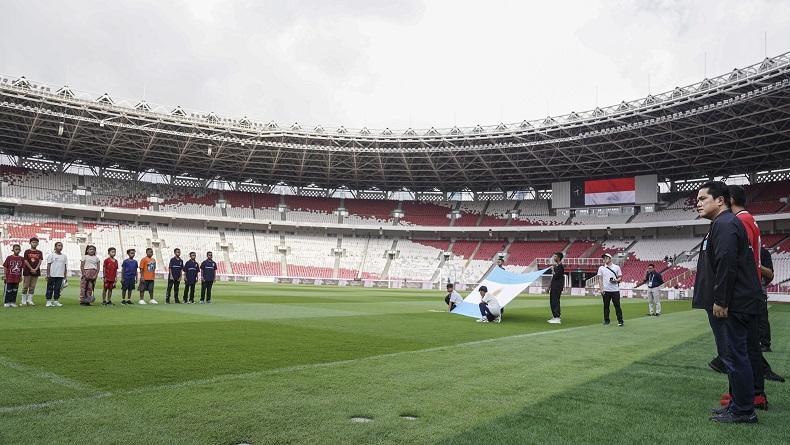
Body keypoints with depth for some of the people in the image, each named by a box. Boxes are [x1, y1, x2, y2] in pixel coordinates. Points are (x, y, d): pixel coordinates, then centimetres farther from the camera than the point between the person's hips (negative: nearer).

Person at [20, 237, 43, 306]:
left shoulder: (40, 252, 10)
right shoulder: (27, 251, 2)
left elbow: (40, 261, 3)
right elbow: (26, 261, -4)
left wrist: (36, 269, -11)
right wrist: (31, 269, -12)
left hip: (36, 272, 3)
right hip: (27, 271, -3)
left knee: (32, 287, 5)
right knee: (25, 286, -1)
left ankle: (30, 300, 10)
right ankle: (23, 301, 4)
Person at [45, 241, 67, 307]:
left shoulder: (64, 256, 11)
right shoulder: (51, 255, 0)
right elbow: (48, 265, -2)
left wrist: (65, 277, 11)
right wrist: (48, 275, -8)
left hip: (60, 276, 4)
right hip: (52, 275, -4)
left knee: (58, 289, 6)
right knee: (50, 288, 1)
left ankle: (56, 301, 11)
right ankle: (48, 301, 6)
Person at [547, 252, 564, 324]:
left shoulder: (560, 267, -14)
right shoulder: (556, 266, 16)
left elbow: (556, 276, -24)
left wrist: (552, 269, -13)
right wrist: (550, 286, 23)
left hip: (558, 287, -10)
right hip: (554, 287, 10)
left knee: (555, 302, -11)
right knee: (552, 302, 14)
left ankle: (557, 318, -9)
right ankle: (554, 317, 22)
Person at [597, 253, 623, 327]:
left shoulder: (616, 267, 6)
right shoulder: (601, 268, 7)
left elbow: (620, 278, 8)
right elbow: (600, 279, 5)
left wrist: (616, 280, -14)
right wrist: (601, 289, -5)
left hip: (615, 290, -1)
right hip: (606, 290, 1)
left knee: (617, 305, -1)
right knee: (606, 306, 5)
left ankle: (620, 321, 5)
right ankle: (606, 321, 13)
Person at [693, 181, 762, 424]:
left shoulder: (725, 224, -14)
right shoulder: (723, 223, 19)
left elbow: (726, 264, -23)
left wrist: (720, 301, -21)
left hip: (730, 306, -11)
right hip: (732, 304, 11)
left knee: (735, 356, -4)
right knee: (734, 355, 16)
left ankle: (743, 411, 4)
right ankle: (738, 403, 25)